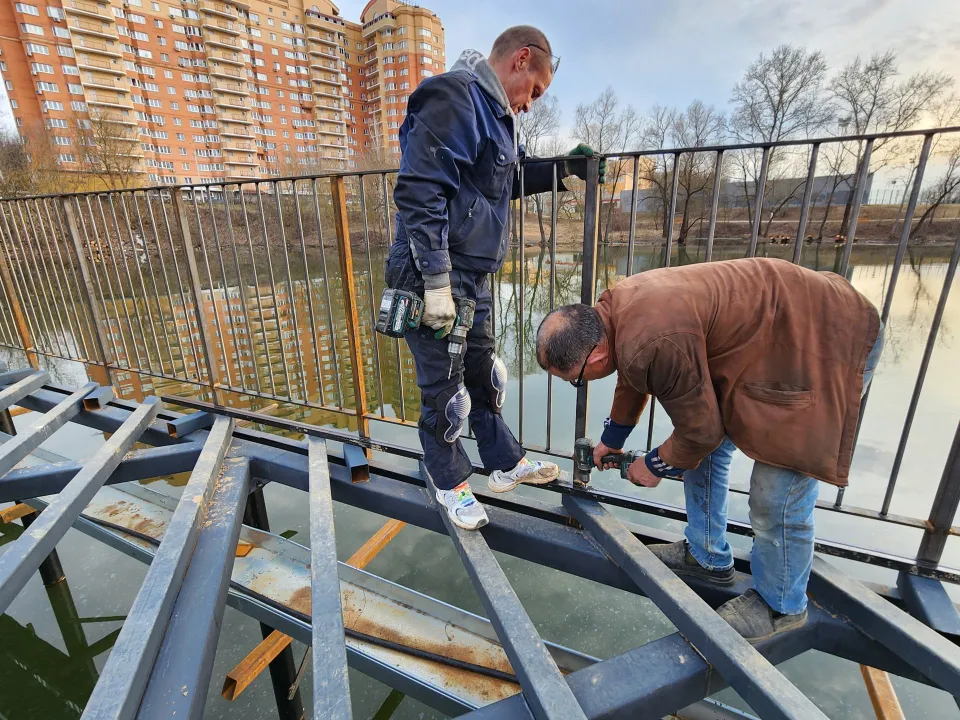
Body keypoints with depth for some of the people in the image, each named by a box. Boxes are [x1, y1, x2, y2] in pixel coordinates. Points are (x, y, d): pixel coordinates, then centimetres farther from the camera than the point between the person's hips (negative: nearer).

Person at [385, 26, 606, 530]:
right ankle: (451, 484, 27)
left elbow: (504, 183, 32)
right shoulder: (453, 96, -12)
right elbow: (419, 191, -22)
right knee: (444, 390, 5)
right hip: (436, 280, -10)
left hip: (474, 279, 10)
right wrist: (436, 281, -25)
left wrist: (559, 170, 23)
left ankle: (506, 465, 37)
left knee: (483, 375, 19)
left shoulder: (491, 110, 19)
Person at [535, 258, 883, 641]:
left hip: (829, 344, -9)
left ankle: (780, 606, 24)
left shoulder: (655, 344, -36)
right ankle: (706, 555, 32)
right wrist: (611, 438, 29)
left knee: (777, 499, -4)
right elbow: (631, 378, 15)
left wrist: (655, 466, 0)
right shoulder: (614, 309, -5)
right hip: (773, 327, 10)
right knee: (707, 448, 13)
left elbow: (700, 430, -21)